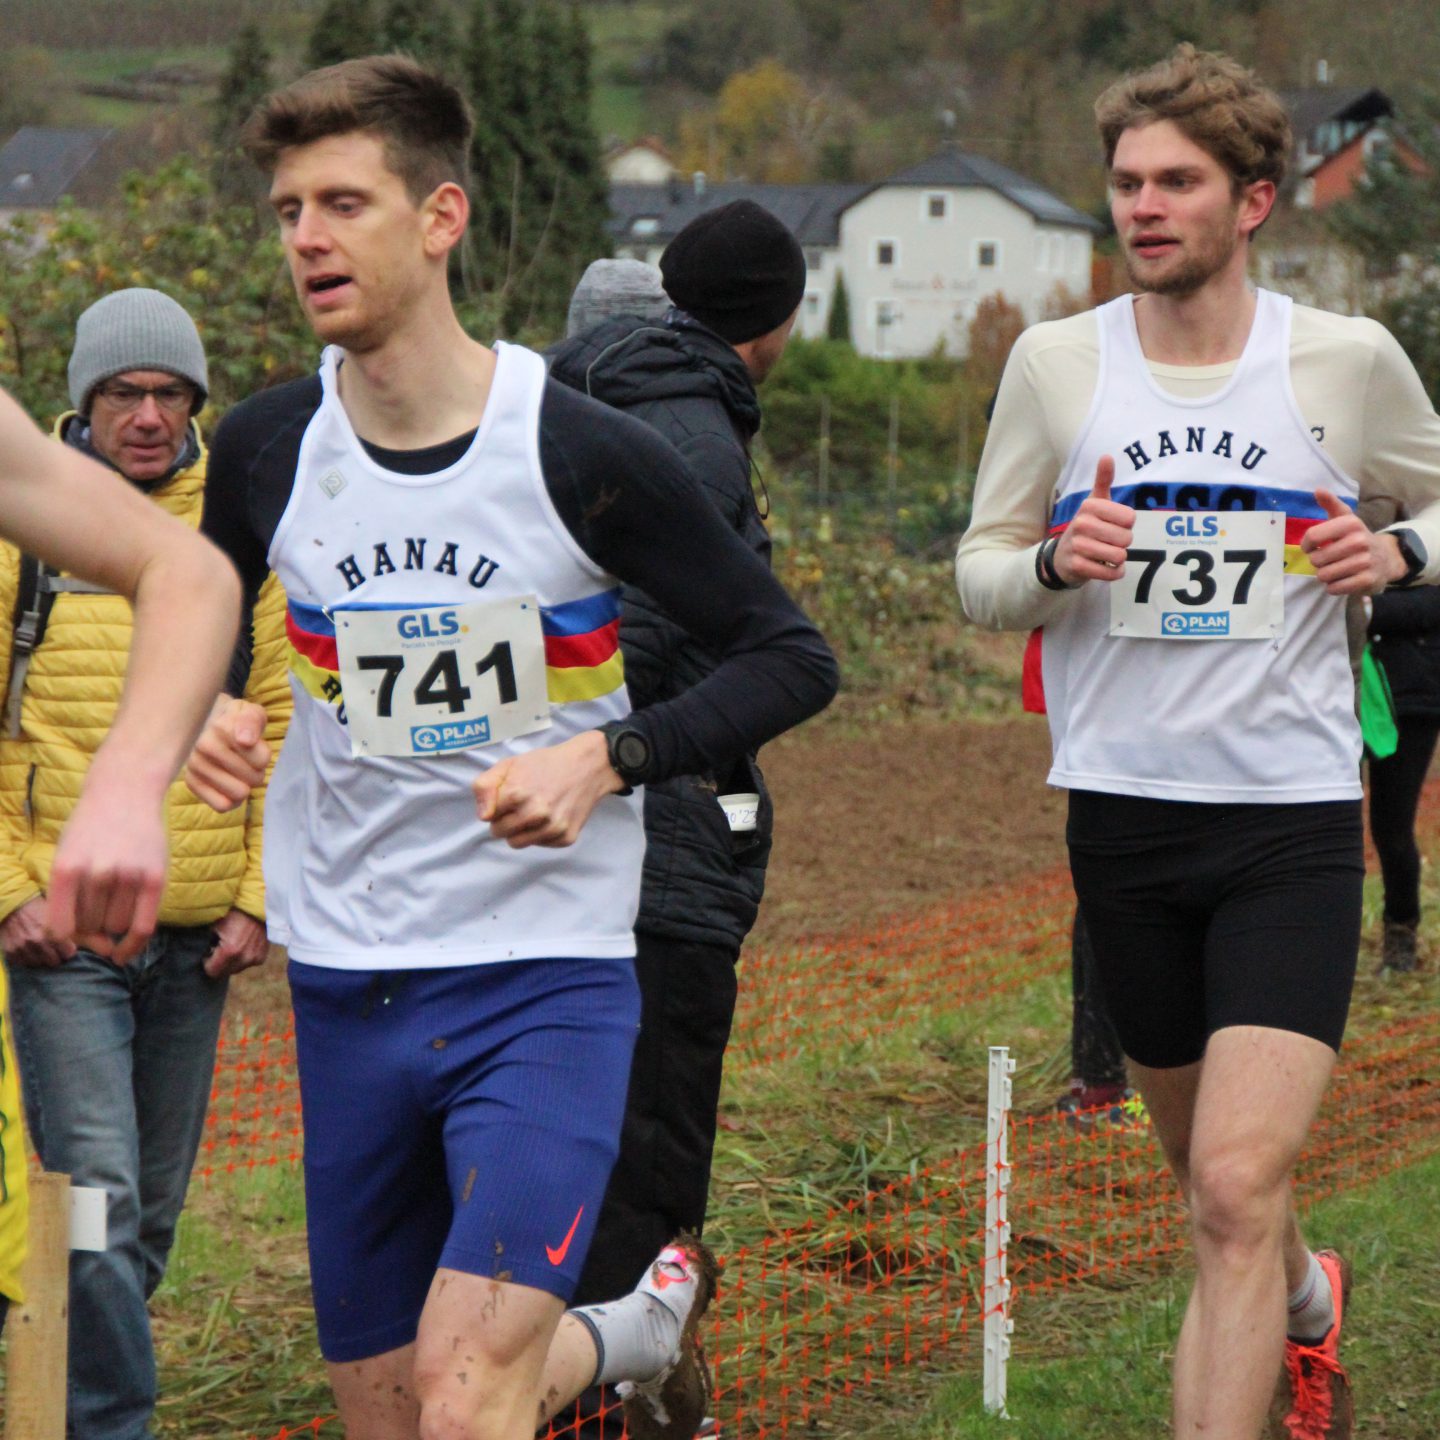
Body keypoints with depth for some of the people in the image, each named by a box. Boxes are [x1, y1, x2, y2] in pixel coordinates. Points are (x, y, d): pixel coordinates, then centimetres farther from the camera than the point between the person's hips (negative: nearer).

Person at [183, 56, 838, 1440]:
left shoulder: (584, 453, -10)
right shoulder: (267, 446, -1)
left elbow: (790, 656, -2)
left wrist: (609, 757, -17)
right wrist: (203, 717, -4)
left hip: (548, 974, -4)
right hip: (345, 988, 4)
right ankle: (640, 1327, 38)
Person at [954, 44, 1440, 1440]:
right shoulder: (1056, 361, 1)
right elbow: (978, 572, 7)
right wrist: (1057, 562, -15)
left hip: (1292, 814, -3)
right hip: (1121, 806, 3)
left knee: (1238, 1185, -16)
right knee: (1211, 1164, 19)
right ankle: (1308, 1300, 50)